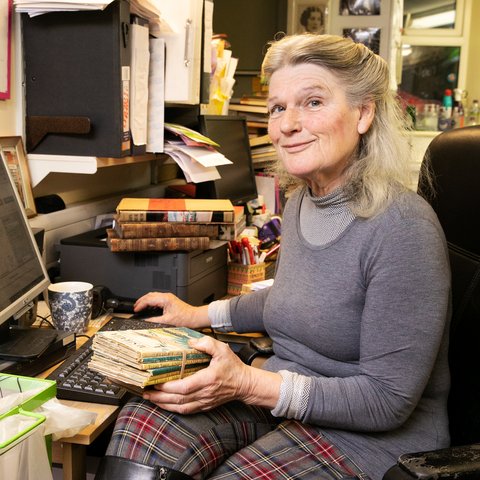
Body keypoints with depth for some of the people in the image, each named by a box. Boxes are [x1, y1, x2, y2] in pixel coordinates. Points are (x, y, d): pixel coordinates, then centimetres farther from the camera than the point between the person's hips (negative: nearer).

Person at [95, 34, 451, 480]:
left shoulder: (401, 227, -22)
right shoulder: (300, 200, 5)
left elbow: (388, 402, -20)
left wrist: (248, 384, -25)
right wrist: (199, 315, 20)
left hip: (373, 437, -6)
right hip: (278, 397, 7)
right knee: (143, 424, -19)